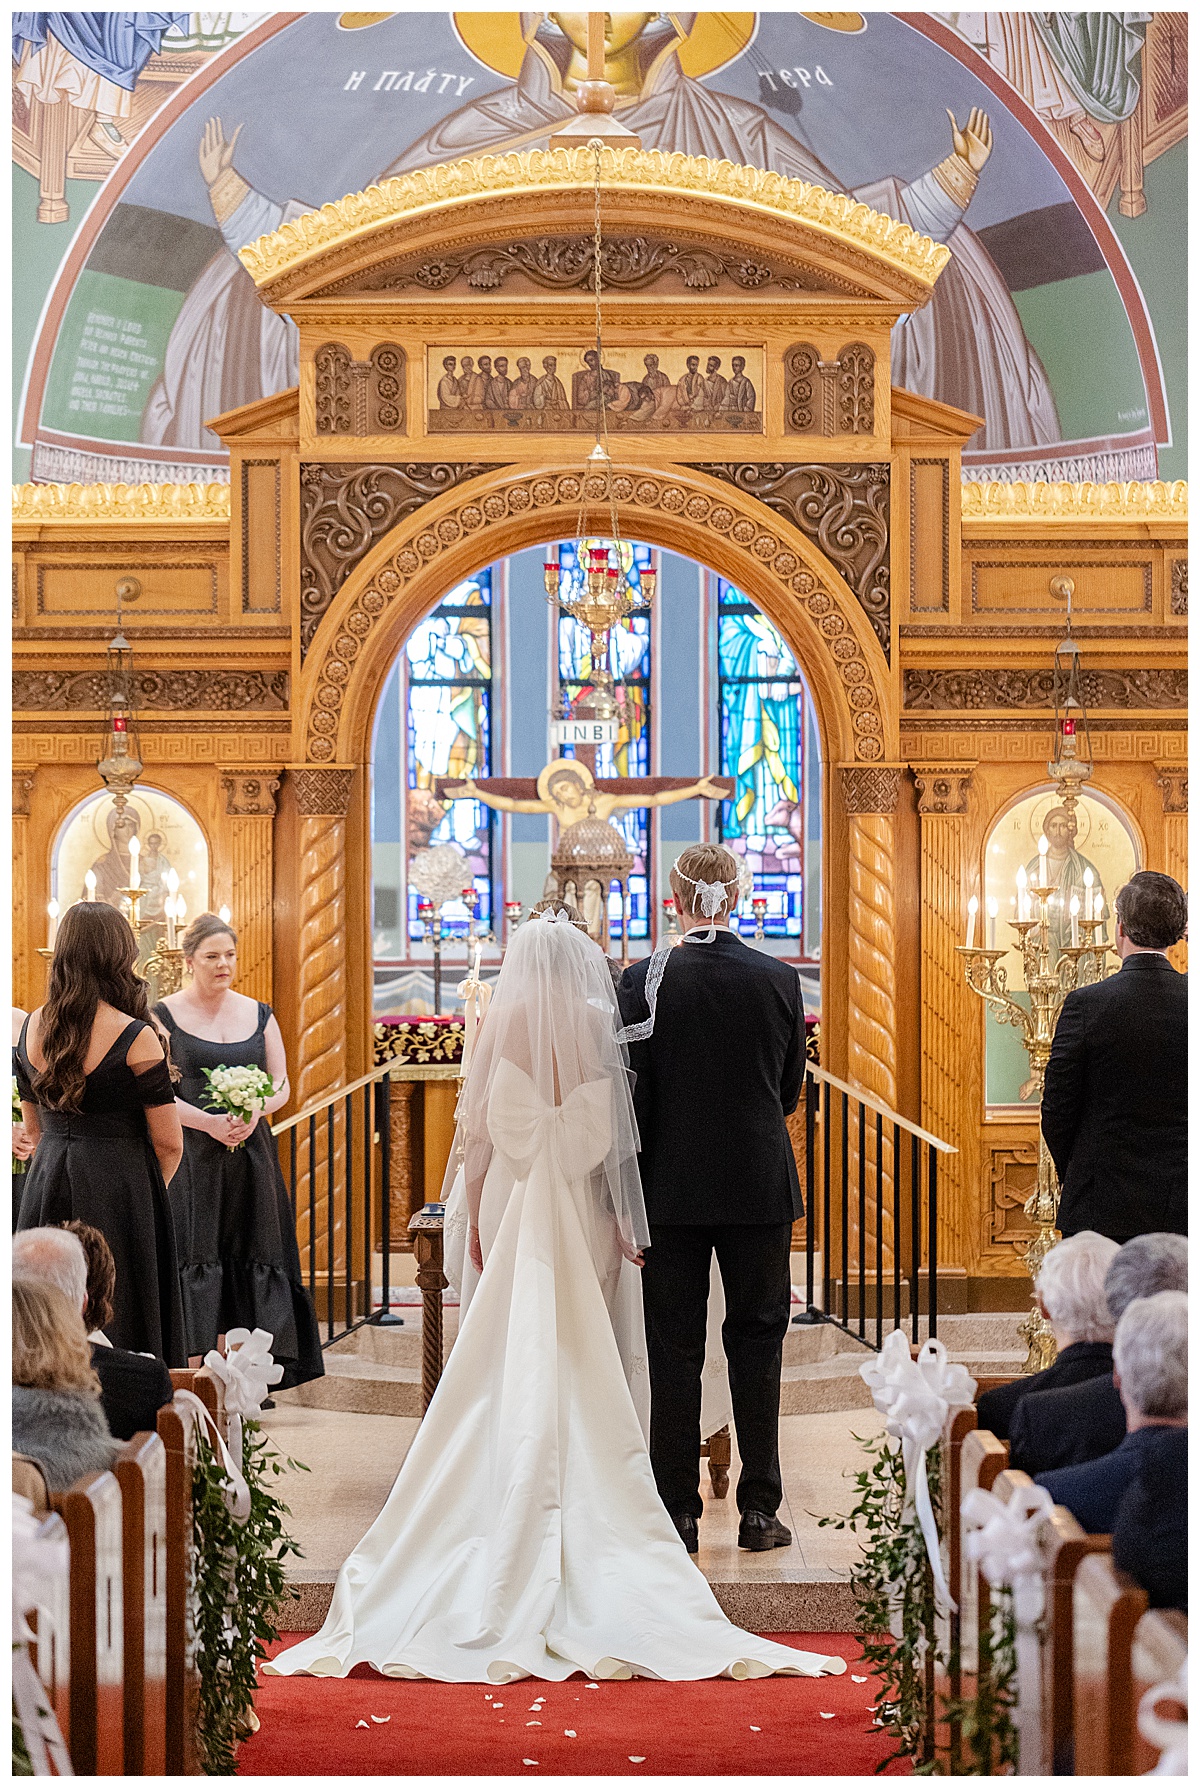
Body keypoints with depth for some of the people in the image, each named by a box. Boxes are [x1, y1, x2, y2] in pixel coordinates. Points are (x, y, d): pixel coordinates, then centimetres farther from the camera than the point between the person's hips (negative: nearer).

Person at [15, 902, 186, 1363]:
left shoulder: (31, 1028, 3)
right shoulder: (136, 1038, -14)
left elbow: (34, 1127, 13)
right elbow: (169, 1142, -9)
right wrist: (150, 1188, 10)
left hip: (46, 1185, 6)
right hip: (119, 1193, -5)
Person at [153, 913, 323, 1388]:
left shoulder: (259, 1015, 11)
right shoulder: (165, 1015, -1)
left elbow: (281, 1085, 11)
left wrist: (254, 1113, -10)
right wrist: (209, 1122, -17)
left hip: (251, 1154, 4)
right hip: (191, 1155, -4)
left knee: (249, 1256, 2)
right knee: (195, 1258, -7)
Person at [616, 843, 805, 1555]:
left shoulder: (645, 980, -8)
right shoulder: (780, 980, -3)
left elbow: (630, 1094, -7)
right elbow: (790, 1092, 7)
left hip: (672, 1186, -1)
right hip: (760, 1186, 1)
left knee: (674, 1348, 6)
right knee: (757, 1340, 9)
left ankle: (679, 1513, 9)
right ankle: (760, 1509, 9)